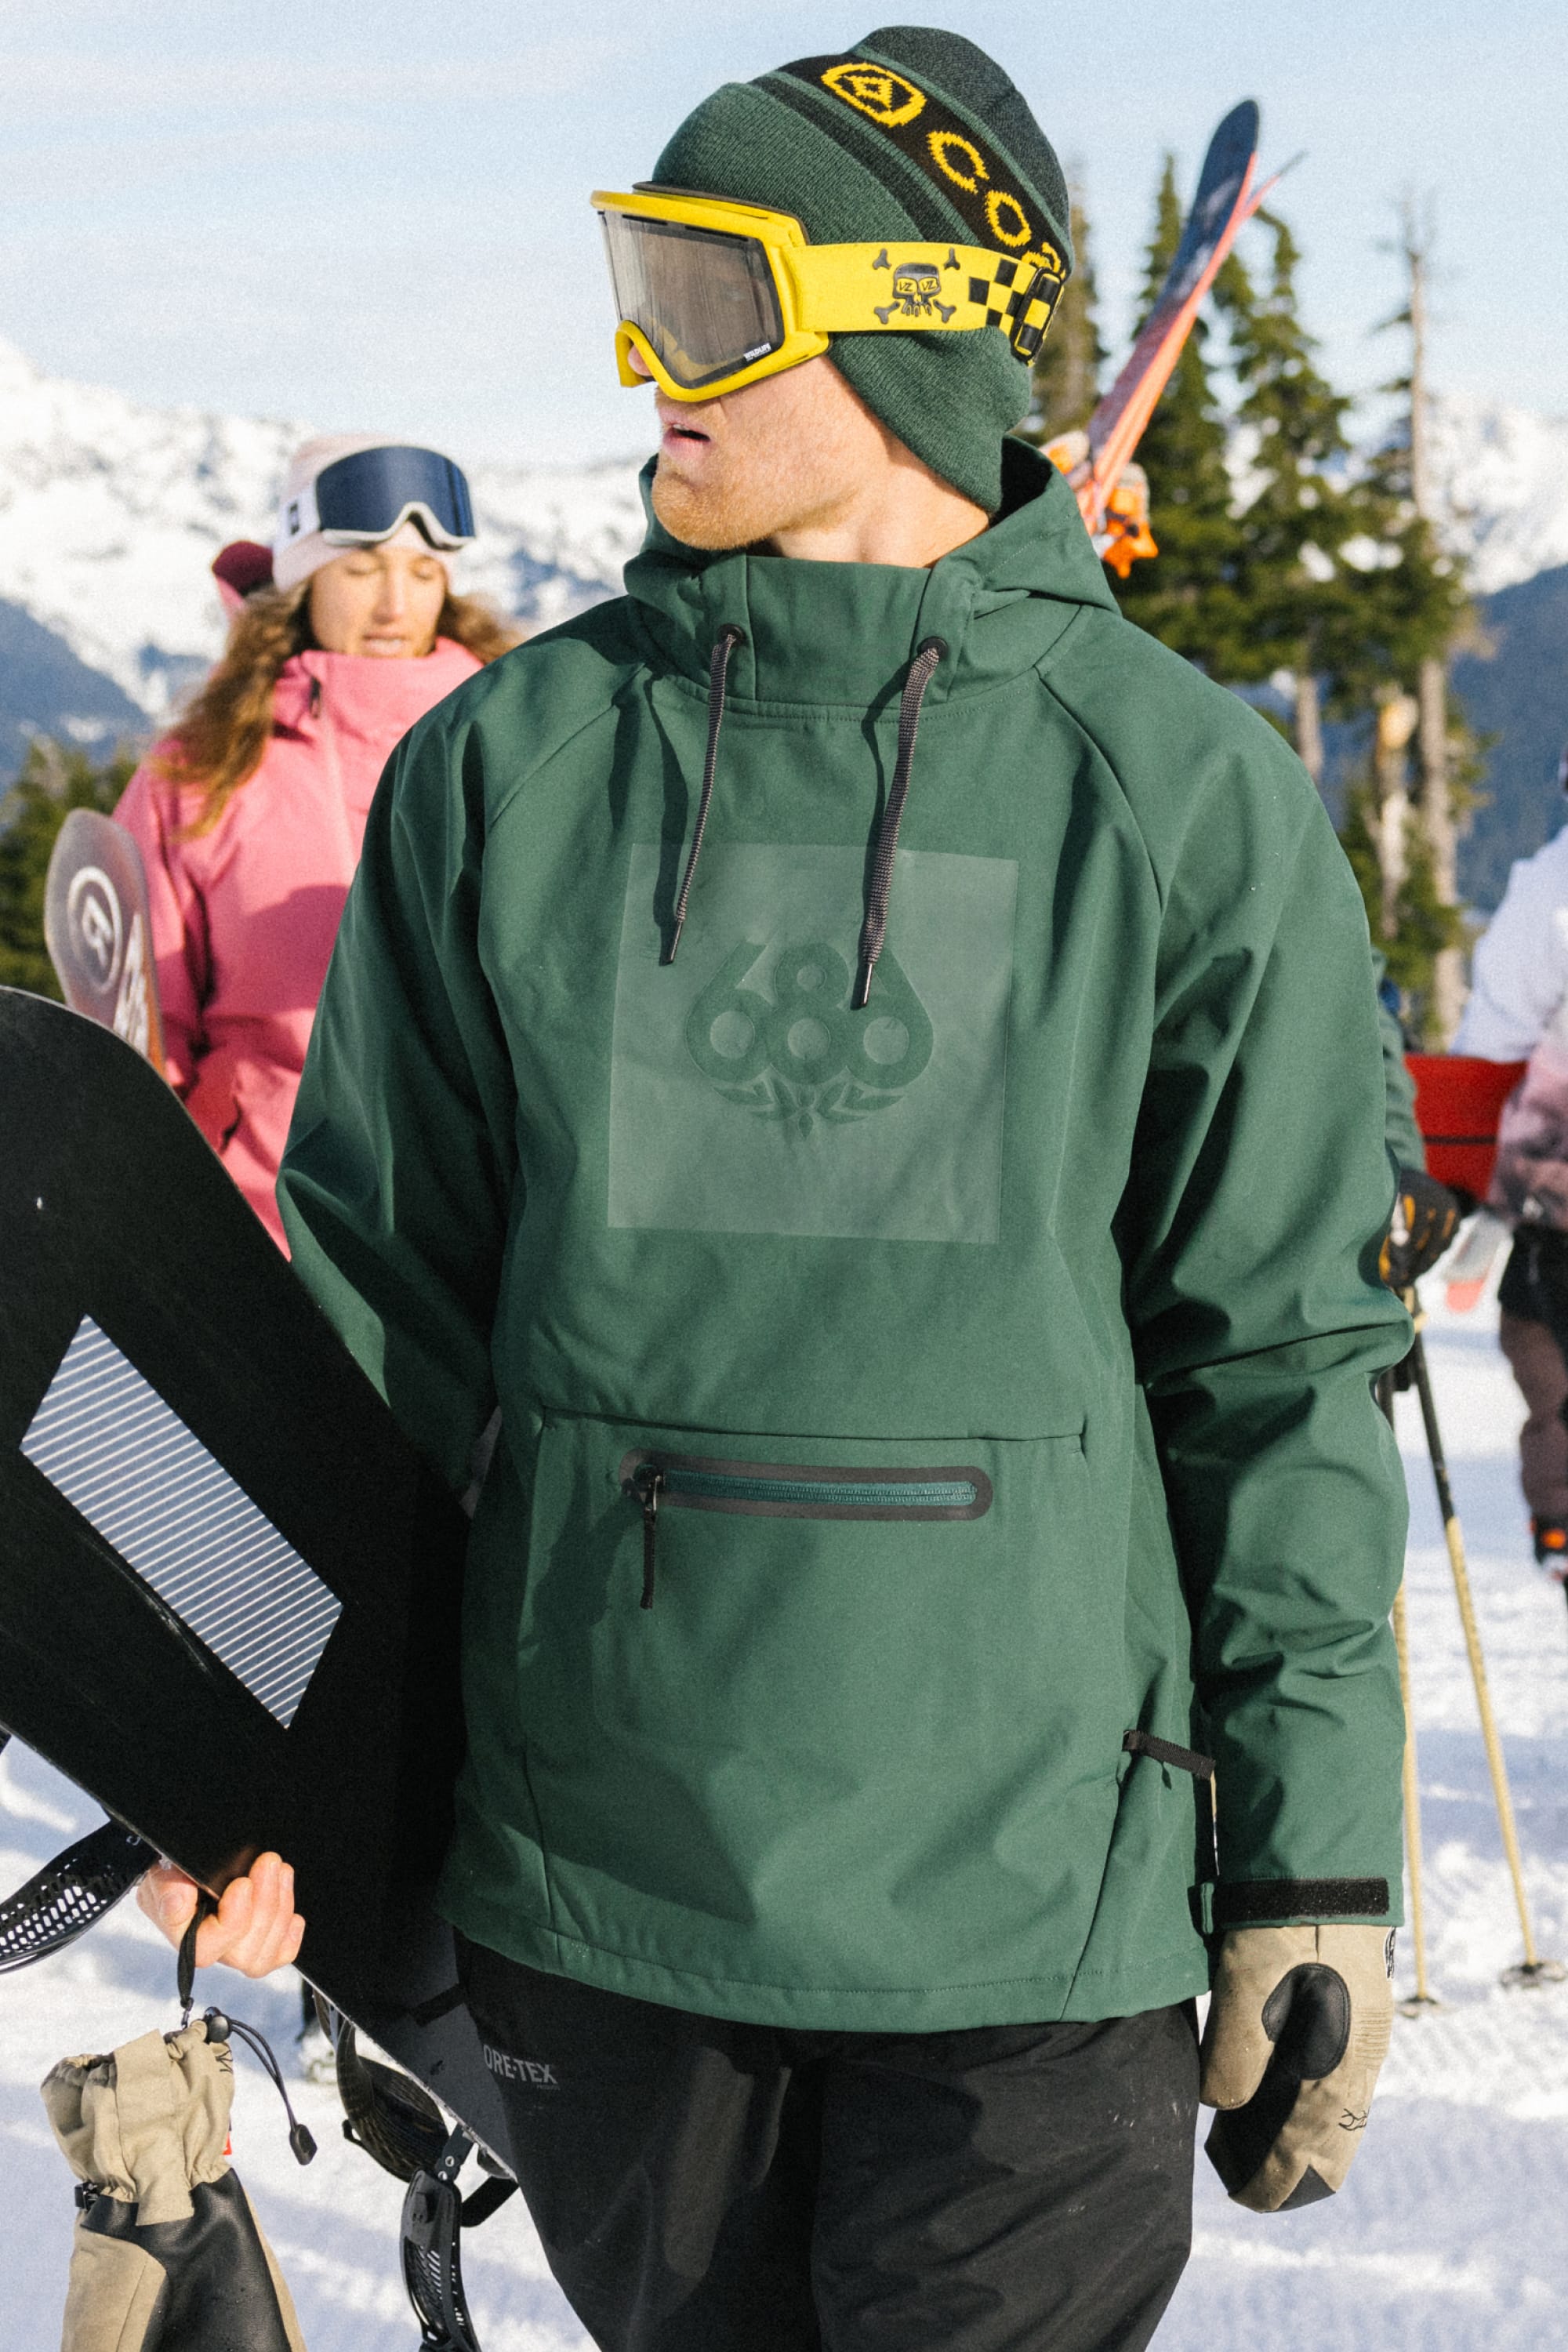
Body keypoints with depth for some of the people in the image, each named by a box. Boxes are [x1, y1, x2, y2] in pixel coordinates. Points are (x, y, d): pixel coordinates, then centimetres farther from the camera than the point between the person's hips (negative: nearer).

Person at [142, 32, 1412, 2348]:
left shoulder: (1181, 790, -2)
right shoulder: (508, 763, 4)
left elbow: (1283, 1359, 1)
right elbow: (380, 1285, 8)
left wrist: (1318, 1867, 0)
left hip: (1034, 1895, -2)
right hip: (595, 1876, 2)